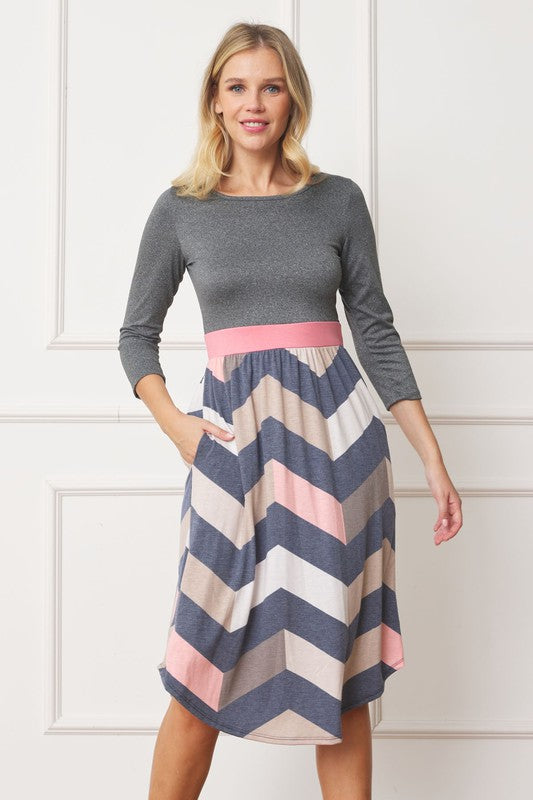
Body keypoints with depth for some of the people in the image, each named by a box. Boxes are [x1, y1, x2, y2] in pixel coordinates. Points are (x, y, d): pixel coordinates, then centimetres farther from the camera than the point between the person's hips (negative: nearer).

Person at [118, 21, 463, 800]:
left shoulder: (338, 200, 7)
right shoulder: (180, 209, 6)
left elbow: (376, 330, 9)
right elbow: (137, 334, 12)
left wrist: (432, 456, 5)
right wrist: (176, 425, -5)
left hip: (334, 427, 1)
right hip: (230, 430, -1)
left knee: (342, 668, 6)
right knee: (202, 674, 1)